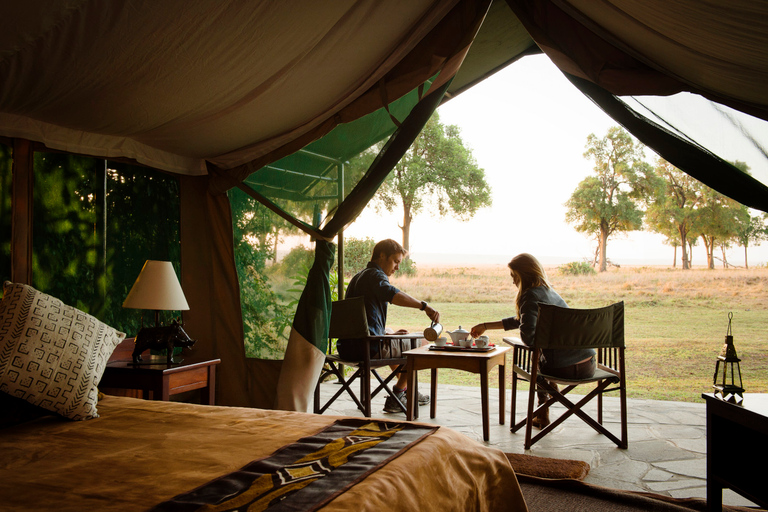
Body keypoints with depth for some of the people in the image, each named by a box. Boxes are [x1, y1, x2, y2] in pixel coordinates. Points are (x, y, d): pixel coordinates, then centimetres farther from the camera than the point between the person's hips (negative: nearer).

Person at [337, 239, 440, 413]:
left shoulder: (358, 276, 22)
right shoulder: (376, 275, -10)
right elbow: (392, 295, -34)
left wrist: (390, 332, 23)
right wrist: (424, 306, -40)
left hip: (346, 347, 10)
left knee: (396, 344, 34)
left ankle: (407, 393, 47)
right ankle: (395, 398, 12)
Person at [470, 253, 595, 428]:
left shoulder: (531, 295, -12)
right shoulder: (548, 291, 15)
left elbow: (528, 336, -22)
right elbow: (520, 320, 25)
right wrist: (485, 326, 29)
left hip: (566, 368, -7)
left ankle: (543, 415, 33)